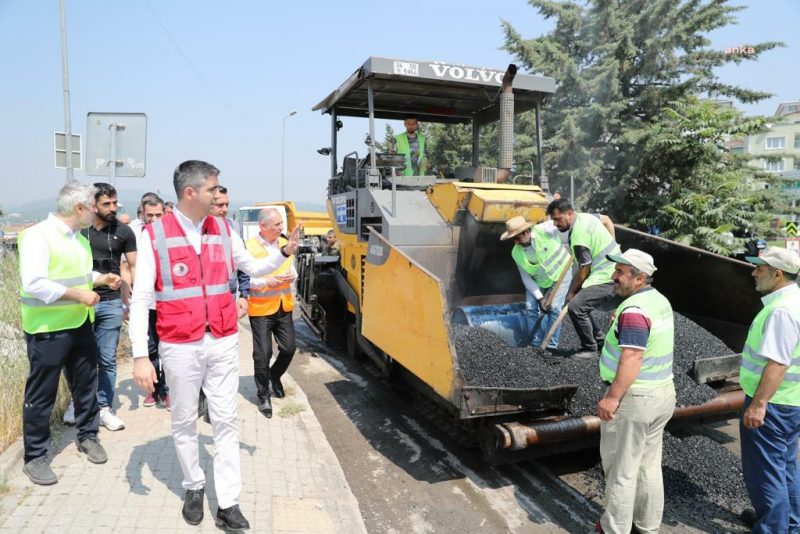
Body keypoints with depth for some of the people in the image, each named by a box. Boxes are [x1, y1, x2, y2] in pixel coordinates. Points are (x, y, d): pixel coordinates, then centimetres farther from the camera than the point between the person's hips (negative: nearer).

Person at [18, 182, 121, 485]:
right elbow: (33, 284, -25)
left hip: (80, 324, 8)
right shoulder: (38, 235, -17)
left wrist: (101, 278, 7)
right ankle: (34, 457, 20)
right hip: (47, 329, -7)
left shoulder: (80, 238, 10)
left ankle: (87, 436, 34)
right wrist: (78, 295, -22)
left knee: (86, 383, 15)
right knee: (41, 393, 5)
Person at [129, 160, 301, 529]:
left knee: (225, 422, 7)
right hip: (180, 346, -3)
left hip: (223, 343, 3)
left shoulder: (223, 230, 3)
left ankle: (228, 505, 17)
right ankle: (194, 488, 36)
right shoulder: (154, 235, -9)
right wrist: (140, 356, -13)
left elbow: (253, 268, 16)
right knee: (184, 422, 14)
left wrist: (284, 253, -1)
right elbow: (140, 299, -9)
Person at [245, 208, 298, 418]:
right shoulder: (249, 247, -13)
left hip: (284, 307, 5)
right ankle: (263, 395, 19)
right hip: (261, 309, -5)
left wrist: (292, 276, -7)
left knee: (289, 348, 9)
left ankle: (274, 376, 38)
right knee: (263, 353, 1)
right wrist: (267, 282, -25)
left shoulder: (284, 243, 5)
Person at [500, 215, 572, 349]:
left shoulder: (545, 230, -31)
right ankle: (535, 344, 11)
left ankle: (551, 346, 0)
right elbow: (526, 278, -11)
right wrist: (540, 298, -19)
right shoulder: (516, 253, -18)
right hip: (538, 280, 4)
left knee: (554, 307, -13)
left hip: (560, 272, -4)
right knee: (531, 307, -4)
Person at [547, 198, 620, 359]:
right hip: (612, 271, 11)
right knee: (581, 303, 19)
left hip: (606, 279, -11)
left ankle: (589, 349, -5)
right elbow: (606, 219, 24)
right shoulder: (585, 216, 3)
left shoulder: (578, 237, -25)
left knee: (576, 307, -19)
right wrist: (611, 245, 26)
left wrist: (572, 291, -4)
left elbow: (584, 270, -18)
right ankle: (599, 340, 28)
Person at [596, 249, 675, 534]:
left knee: (621, 468, 6)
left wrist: (612, 397, -25)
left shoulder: (634, 310, -23)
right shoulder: (660, 301, 7)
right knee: (649, 465, 20)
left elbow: (632, 359, -28)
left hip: (633, 398, -9)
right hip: (662, 393, 9)